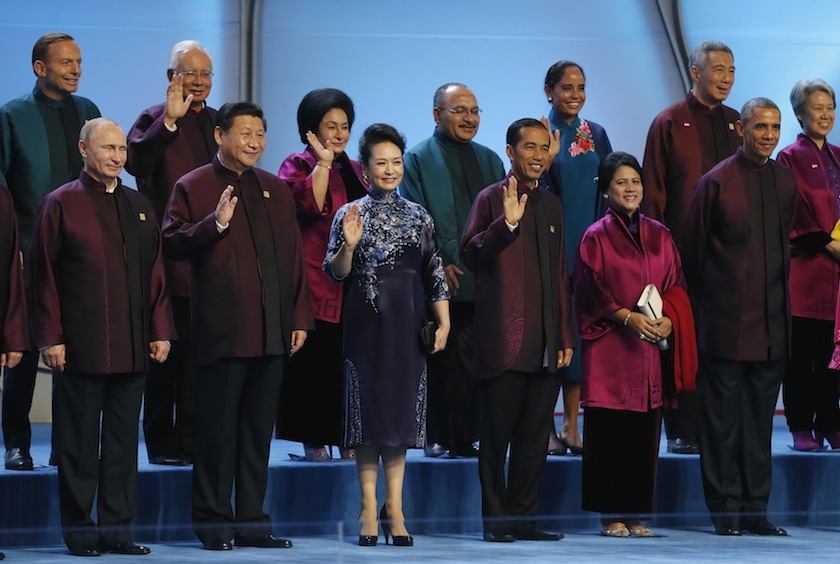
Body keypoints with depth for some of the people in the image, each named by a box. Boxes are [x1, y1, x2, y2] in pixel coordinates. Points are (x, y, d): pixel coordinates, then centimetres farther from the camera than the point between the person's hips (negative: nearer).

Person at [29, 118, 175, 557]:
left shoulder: (139, 206, 14)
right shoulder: (61, 204, -1)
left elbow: (155, 273, 15)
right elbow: (44, 276, -4)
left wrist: (160, 331, 7)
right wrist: (50, 337, -10)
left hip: (132, 349, 5)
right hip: (80, 349, -5)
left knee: (123, 441, 7)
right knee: (79, 443, 2)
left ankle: (117, 527, 12)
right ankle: (79, 531, 8)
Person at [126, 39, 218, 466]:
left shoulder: (220, 122, 15)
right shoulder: (155, 120, -4)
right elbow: (135, 161, -24)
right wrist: (170, 120, -32)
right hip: (171, 259, -5)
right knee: (168, 354, -1)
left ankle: (194, 439, 14)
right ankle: (162, 442, 6)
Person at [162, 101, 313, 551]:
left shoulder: (276, 189, 16)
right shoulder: (192, 188, 0)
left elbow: (294, 256, 16)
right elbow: (172, 245, -8)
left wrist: (299, 318, 10)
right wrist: (215, 223, -22)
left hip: (271, 332, 5)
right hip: (221, 332, -5)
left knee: (258, 430, 9)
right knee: (217, 430, -1)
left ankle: (252, 521, 14)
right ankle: (213, 522, 6)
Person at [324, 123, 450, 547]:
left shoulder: (418, 216, 8)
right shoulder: (350, 214, 2)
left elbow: (435, 274, 6)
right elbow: (335, 273, -1)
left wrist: (444, 323, -3)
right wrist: (349, 245, -20)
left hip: (407, 323, 2)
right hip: (365, 323, -2)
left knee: (401, 410, 2)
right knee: (369, 411, -1)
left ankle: (394, 508, 6)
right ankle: (369, 509, 3)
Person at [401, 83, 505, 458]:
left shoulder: (489, 160, 17)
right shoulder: (418, 159, 2)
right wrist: (438, 266, -14)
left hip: (483, 282, 4)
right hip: (440, 283, -4)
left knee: (472, 364, 1)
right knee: (441, 362, -1)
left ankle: (465, 438, 6)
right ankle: (438, 438, 5)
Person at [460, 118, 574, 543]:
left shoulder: (551, 204, 17)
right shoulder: (492, 199, -2)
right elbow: (471, 255, -15)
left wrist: (565, 336, 16)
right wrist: (507, 222, -29)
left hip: (546, 343, 6)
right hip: (504, 340, -6)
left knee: (535, 436, 6)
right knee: (498, 433, -1)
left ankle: (524, 518, 11)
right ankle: (495, 520, 5)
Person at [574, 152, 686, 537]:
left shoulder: (658, 235, 13)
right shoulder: (596, 237, 0)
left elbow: (675, 284, 12)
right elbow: (590, 291, -5)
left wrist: (668, 319, -6)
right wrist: (625, 316, -17)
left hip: (651, 346, 4)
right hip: (610, 347, -4)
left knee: (644, 433, 3)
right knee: (609, 432, -4)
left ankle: (634, 514, 9)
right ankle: (610, 516, 2)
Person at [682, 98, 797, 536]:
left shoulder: (786, 182, 8)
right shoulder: (716, 183, -7)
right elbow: (692, 251, 0)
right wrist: (701, 305, 4)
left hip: (771, 320, 5)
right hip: (726, 318, -5)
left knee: (760, 414, 8)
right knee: (723, 414, 1)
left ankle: (755, 507, 13)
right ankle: (725, 508, 6)